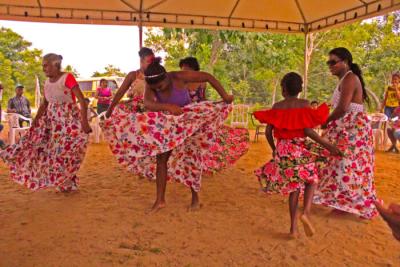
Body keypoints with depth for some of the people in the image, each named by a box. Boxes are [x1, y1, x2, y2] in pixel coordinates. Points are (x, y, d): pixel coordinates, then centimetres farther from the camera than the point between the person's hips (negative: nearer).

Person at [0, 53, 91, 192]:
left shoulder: (67, 78, -15)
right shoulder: (47, 82, 7)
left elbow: (82, 100, -19)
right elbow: (44, 104, 14)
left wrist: (84, 121, -25)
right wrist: (35, 121, 9)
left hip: (69, 119, -8)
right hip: (52, 120, 8)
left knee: (66, 150, -5)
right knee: (41, 146, 8)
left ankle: (68, 184, 14)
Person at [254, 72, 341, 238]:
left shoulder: (277, 107, 3)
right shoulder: (304, 104, -5)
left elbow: (268, 132, 0)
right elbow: (308, 131, -13)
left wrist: (274, 149, 17)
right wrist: (327, 145, -6)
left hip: (283, 150, 3)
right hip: (301, 149, -3)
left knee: (294, 186, 15)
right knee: (311, 181, 19)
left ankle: (293, 227, 15)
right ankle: (306, 212, -7)